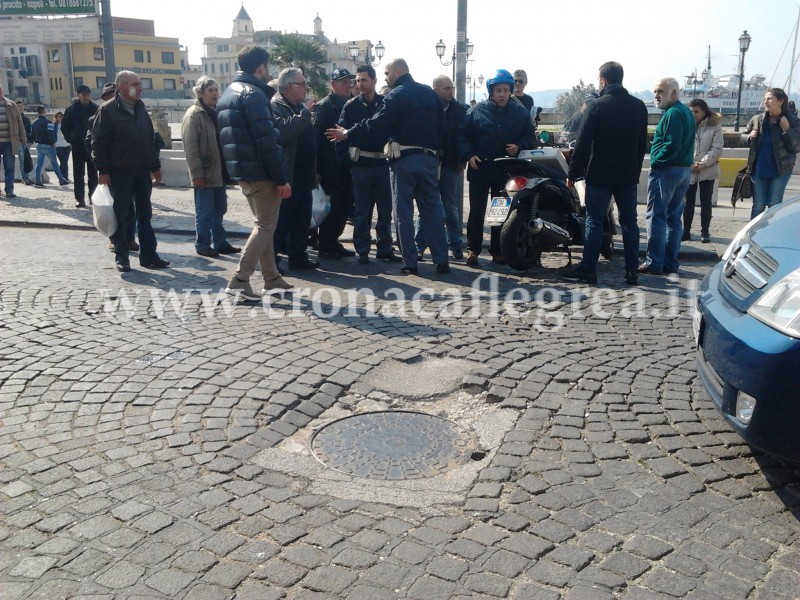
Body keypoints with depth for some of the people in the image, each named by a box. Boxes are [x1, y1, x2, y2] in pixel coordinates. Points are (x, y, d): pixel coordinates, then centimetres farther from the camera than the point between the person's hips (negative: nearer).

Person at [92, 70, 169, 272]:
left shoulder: (140, 109, 13)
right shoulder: (107, 110, -7)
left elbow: (150, 140, 17)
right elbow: (99, 143, -10)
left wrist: (155, 166, 12)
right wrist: (103, 170, -15)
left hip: (142, 172, 6)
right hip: (119, 173, -6)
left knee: (144, 216, 8)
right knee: (122, 216, 0)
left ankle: (148, 256, 13)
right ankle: (121, 257, 10)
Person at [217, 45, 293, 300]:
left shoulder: (229, 93, 16)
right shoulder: (253, 94, -14)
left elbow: (228, 137, 20)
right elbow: (266, 141, -20)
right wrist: (282, 179, -18)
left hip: (241, 171, 9)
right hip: (260, 172, -9)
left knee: (263, 224, 15)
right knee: (265, 226, -3)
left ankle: (272, 279, 19)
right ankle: (239, 280, -5)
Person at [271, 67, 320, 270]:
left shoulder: (301, 107, 17)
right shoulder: (275, 106, -11)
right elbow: (281, 132, -30)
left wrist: (314, 170, 17)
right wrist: (303, 115, -26)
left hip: (303, 175, 9)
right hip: (286, 175, -8)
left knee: (302, 218, 13)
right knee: (281, 218, -2)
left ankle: (299, 257, 22)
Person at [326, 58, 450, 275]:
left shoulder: (396, 96, -6)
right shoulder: (430, 94, 13)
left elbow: (376, 126, -12)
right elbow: (441, 127, 14)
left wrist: (349, 134, -3)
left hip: (404, 159, -5)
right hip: (429, 157, 5)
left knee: (403, 212, 1)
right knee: (432, 209, 9)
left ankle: (410, 263, 2)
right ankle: (442, 261, 6)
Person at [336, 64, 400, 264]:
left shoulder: (385, 103, 5)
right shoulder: (351, 106, 1)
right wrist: (345, 160, -10)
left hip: (382, 163, 2)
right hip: (361, 164, -1)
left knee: (385, 209, 7)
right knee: (362, 210, 4)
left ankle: (384, 248, 17)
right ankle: (362, 251, 10)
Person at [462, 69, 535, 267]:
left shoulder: (520, 111, 7)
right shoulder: (477, 110, 2)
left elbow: (530, 137, 12)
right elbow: (464, 135, 5)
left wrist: (519, 147, -8)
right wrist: (469, 155, -9)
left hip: (506, 170, 2)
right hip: (479, 168, -1)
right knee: (476, 212, -1)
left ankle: (498, 251, 17)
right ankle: (473, 250, 9)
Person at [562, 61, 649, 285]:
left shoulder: (596, 106, -10)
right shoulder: (639, 106, 8)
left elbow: (583, 143, -12)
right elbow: (642, 144, 13)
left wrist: (572, 173, -6)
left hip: (600, 174, -5)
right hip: (628, 174, 5)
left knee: (594, 221, 0)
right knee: (629, 222, 8)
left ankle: (588, 270, 1)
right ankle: (632, 271, 9)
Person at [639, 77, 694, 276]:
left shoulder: (673, 114, -14)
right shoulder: (687, 112, 17)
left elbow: (671, 146, -22)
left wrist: (656, 162, -11)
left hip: (666, 170, -10)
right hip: (685, 169, 10)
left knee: (656, 217, -6)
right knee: (674, 218, 12)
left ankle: (654, 263, -5)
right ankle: (671, 262, 16)